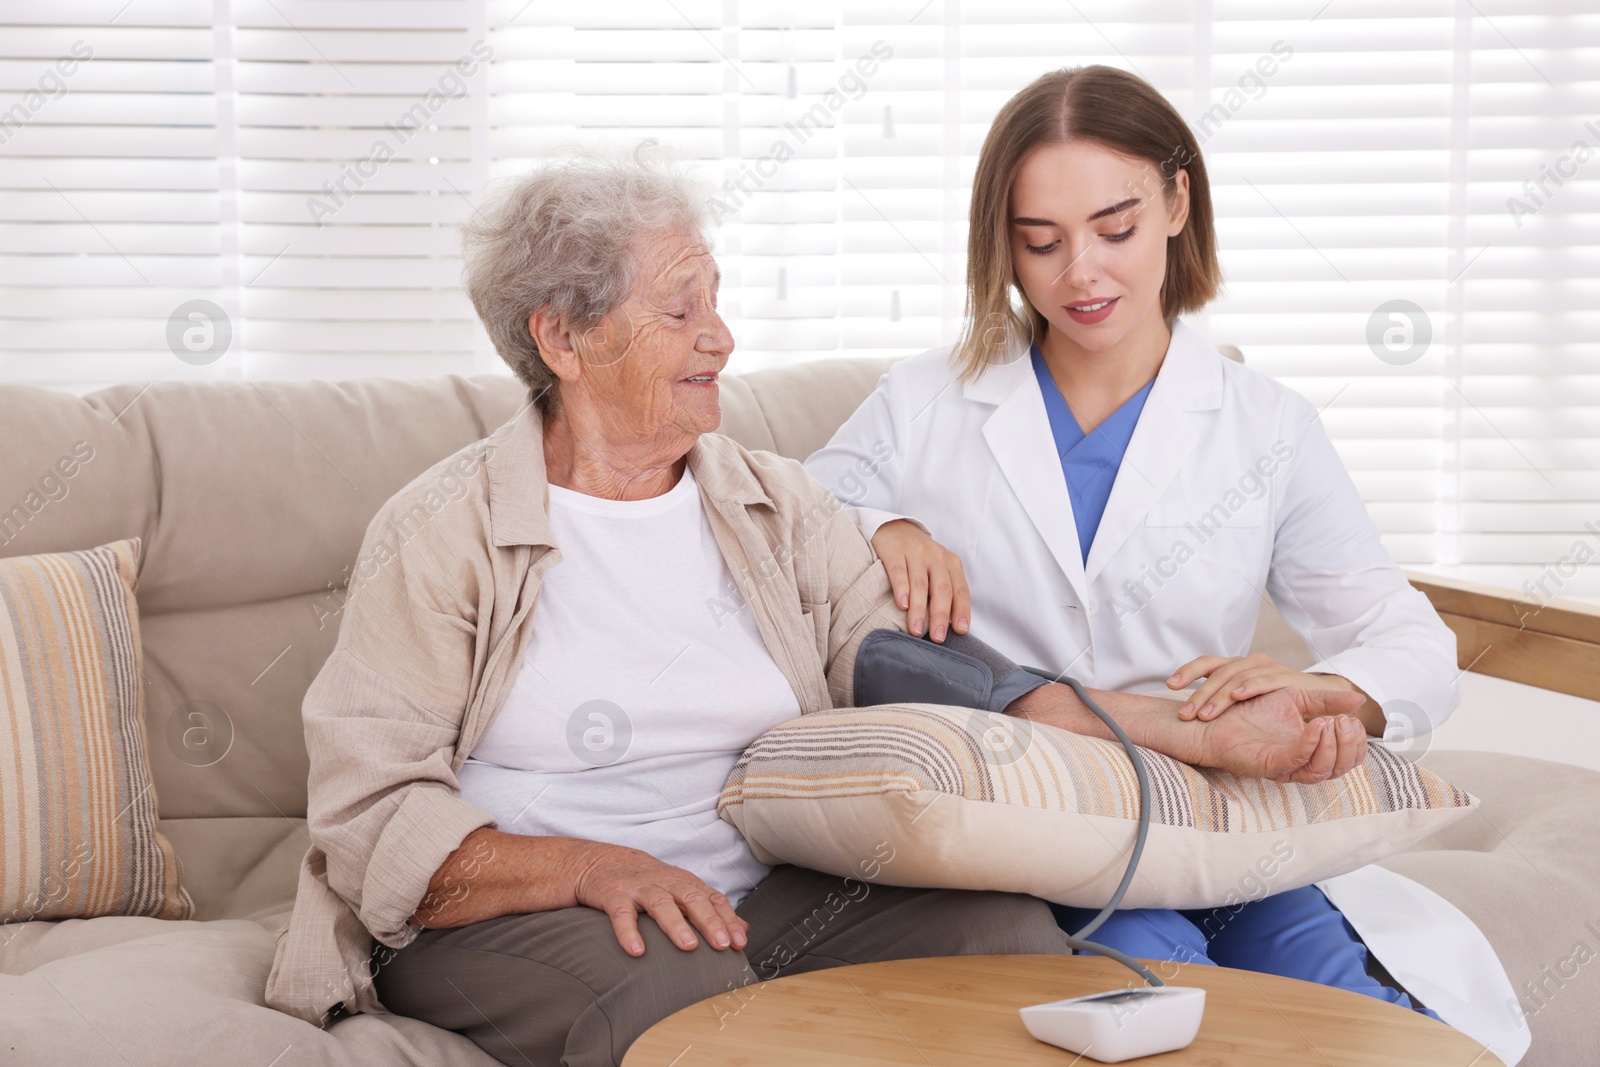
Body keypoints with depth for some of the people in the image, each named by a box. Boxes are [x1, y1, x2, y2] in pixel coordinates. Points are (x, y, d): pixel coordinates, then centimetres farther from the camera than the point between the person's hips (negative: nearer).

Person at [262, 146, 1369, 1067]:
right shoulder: (440, 532, -2)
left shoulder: (780, 507, 13)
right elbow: (370, 813, -9)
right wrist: (591, 868, -25)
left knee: (1008, 933, -20)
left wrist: (1206, 738, -6)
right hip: (508, 913, -4)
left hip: (768, 892, 4)